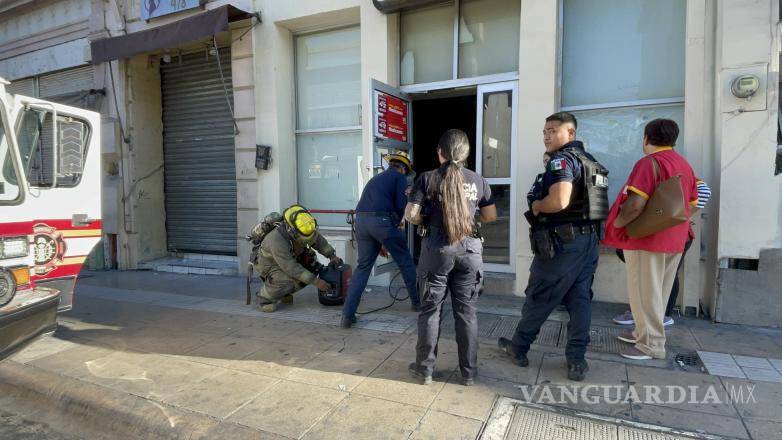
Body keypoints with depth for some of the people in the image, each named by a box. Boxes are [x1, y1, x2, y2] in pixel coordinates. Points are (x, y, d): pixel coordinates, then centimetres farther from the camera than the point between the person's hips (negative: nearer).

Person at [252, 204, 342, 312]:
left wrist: (332, 255, -10)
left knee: (312, 268, -8)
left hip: (289, 259, 7)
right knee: (287, 281, -33)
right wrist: (315, 281, -33)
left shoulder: (302, 228, -22)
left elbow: (318, 239, -1)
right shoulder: (277, 240, -40)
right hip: (268, 263, -7)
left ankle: (284, 292, 10)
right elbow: (291, 268, -36)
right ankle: (265, 298, -4)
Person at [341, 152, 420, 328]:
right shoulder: (399, 177, 9)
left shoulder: (375, 178, 29)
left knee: (363, 267, 14)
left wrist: (381, 243, 34)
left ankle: (347, 315, 7)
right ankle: (417, 302, 29)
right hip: (382, 221, -6)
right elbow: (401, 205, -7)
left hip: (360, 221, 6)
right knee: (405, 262, 13)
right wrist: (400, 221, 17)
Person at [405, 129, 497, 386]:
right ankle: (469, 372, 21)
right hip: (469, 250, 2)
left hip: (437, 250, -2)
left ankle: (425, 368, 21)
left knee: (430, 310, 10)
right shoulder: (477, 181, 3)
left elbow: (410, 215, -8)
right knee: (466, 311, 10)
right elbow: (491, 217, 11)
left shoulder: (428, 179, -4)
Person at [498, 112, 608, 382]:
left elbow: (559, 201, -29)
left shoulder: (562, 159, -14)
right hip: (589, 239, 9)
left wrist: (536, 206, -11)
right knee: (579, 300, 10)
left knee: (538, 298, 5)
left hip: (561, 242, -8)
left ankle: (519, 347, 21)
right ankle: (577, 361, 16)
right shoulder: (590, 161, 16)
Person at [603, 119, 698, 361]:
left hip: (647, 238, -9)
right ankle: (644, 332, 30)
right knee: (658, 290, 17)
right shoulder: (685, 165, 12)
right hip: (674, 240, 9)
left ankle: (651, 345, 7)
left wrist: (616, 224, -12)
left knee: (644, 291, 0)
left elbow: (635, 204, -25)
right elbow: (692, 204, 17)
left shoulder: (649, 163, -15)